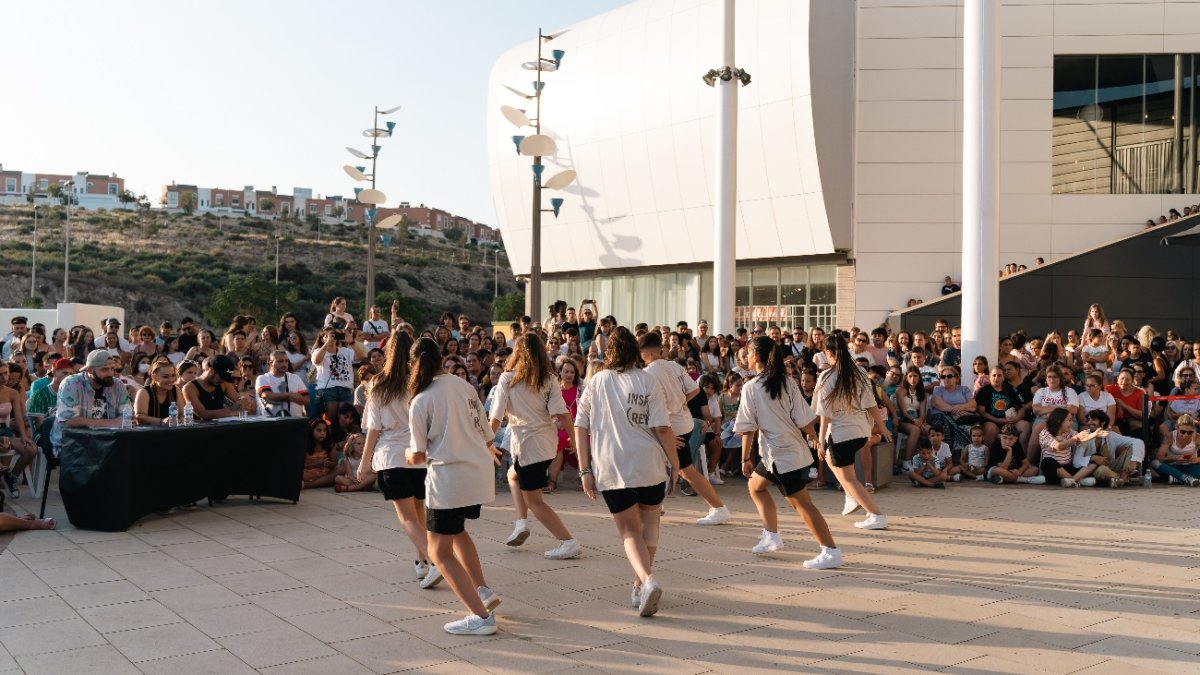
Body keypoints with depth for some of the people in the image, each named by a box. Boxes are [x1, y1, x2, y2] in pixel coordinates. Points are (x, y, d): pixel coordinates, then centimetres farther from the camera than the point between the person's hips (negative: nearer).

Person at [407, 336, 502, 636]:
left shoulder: (420, 401, -9)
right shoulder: (464, 386, 6)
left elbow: (418, 457, -6)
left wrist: (407, 453, 18)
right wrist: (490, 451, 36)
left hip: (448, 477, -7)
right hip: (481, 473, 7)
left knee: (440, 552, 5)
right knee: (456, 530, 31)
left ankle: (481, 616, -2)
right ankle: (482, 590, 24)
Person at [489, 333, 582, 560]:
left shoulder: (507, 379, -7)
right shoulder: (549, 379, 1)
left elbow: (496, 418, -8)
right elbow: (562, 414, -8)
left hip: (526, 444, -6)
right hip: (548, 442, 6)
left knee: (534, 500, 5)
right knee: (513, 475, 31)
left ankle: (569, 542, -5)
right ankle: (521, 522, 17)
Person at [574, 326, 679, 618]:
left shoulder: (596, 382, 6)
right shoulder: (648, 381, -1)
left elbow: (580, 427, 3)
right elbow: (662, 428, -8)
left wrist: (585, 470, 6)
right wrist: (675, 465, 0)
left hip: (610, 469, 1)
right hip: (648, 466, -1)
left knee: (630, 531, 8)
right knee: (650, 521, 22)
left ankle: (647, 580, -17)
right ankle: (640, 586, 20)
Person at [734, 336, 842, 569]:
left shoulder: (751, 388, -12)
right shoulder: (788, 383, 2)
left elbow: (748, 429, -11)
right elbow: (806, 422, -1)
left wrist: (746, 458, -2)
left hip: (781, 455, -7)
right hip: (795, 449, 7)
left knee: (802, 503, 0)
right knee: (755, 486, 21)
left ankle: (831, 552, -1)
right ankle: (772, 536, 21)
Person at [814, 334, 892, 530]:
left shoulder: (826, 378, -13)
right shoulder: (859, 373, 2)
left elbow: (826, 414, -13)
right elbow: (872, 405, 6)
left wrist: (821, 440, -7)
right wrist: (882, 426, 18)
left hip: (840, 433, -7)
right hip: (862, 431, 7)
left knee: (848, 479, 7)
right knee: (830, 457, 31)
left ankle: (877, 516, 1)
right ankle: (852, 498, 24)